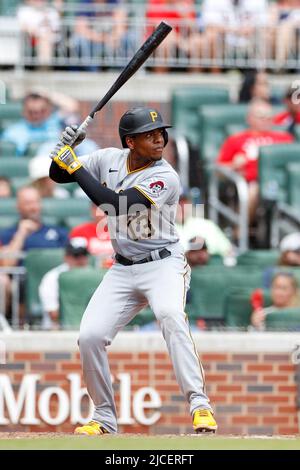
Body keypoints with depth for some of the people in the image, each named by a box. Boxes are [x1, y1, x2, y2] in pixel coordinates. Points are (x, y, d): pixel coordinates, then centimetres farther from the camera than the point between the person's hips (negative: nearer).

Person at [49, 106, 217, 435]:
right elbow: (58, 174, 8)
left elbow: (116, 205, -27)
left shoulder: (165, 177, -17)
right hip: (122, 270, 5)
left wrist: (76, 167, -22)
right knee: (90, 336, -8)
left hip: (163, 263, -5)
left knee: (170, 315, -34)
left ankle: (199, 405, -36)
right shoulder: (109, 160, 1)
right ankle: (105, 417, 10)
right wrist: (64, 151, -14)